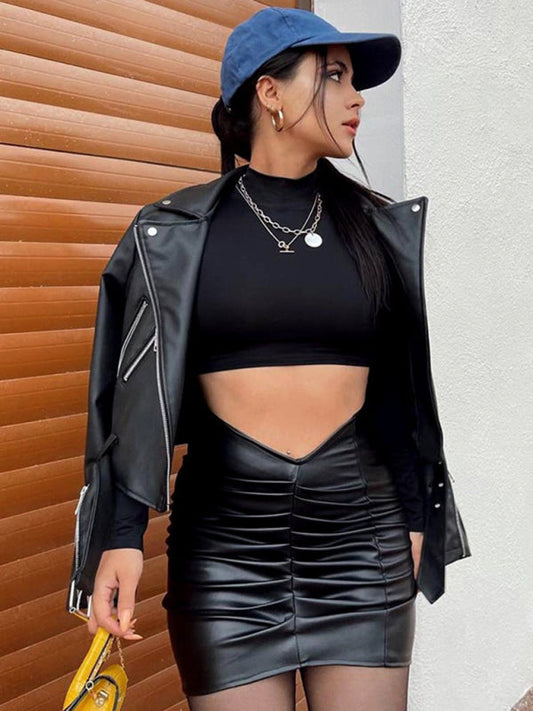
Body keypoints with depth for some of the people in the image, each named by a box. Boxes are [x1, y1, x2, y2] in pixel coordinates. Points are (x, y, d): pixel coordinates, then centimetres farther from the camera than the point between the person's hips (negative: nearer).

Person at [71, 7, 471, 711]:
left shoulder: (373, 223, 7)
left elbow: (394, 386, 10)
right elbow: (143, 385, -2)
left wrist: (414, 519, 10)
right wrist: (123, 536, -8)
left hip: (359, 533, 2)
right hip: (225, 539, -2)